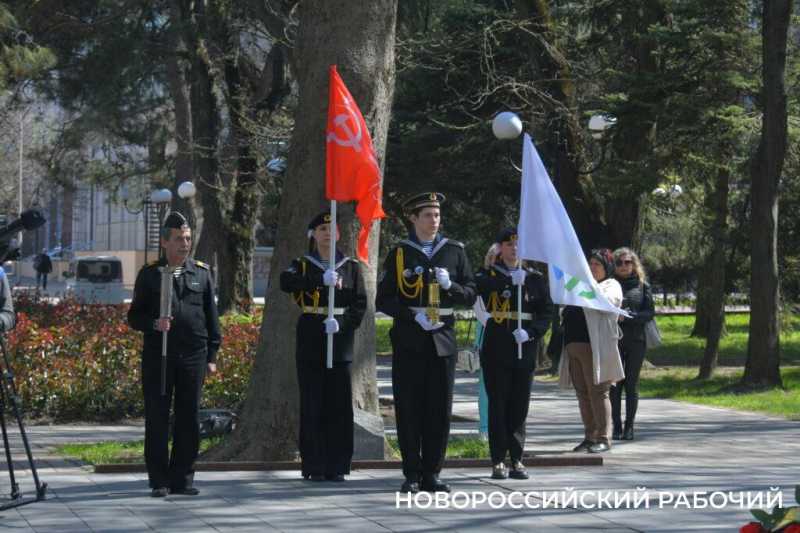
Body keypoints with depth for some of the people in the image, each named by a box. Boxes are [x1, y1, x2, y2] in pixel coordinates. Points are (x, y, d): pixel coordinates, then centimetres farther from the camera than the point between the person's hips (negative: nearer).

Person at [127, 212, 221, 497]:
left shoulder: (202, 273, 11)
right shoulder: (149, 274, 6)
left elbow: (211, 316, 12)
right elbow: (134, 316, 6)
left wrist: (212, 355, 7)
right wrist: (154, 324, -15)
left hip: (193, 356, 1)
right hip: (157, 356, -1)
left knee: (188, 419, 3)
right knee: (157, 420, 0)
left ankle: (183, 478, 11)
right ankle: (159, 481, 5)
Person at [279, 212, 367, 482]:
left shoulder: (351, 266, 10)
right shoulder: (302, 265, 6)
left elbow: (360, 304, 3)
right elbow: (286, 282, -17)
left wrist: (341, 322, -16)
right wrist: (321, 279, -29)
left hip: (340, 342, 1)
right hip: (310, 343, -1)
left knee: (340, 406, 0)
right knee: (312, 406, -2)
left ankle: (337, 466, 6)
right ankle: (314, 467, 2)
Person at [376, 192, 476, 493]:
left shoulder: (454, 251, 9)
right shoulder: (399, 253, 3)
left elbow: (470, 296, 10)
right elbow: (383, 300, 1)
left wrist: (450, 286, -10)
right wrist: (414, 315, -12)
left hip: (442, 339, 2)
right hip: (408, 341, -2)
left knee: (440, 409, 2)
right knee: (409, 409, -1)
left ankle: (431, 474, 9)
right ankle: (412, 475, 7)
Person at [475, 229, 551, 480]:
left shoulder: (534, 277, 9)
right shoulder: (488, 274, 3)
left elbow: (546, 311, 4)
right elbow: (479, 285, -22)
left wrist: (531, 332, -13)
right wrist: (510, 280, -29)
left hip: (524, 349, 2)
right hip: (496, 350, -2)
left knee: (520, 407, 5)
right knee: (498, 405, -1)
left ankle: (517, 459, 11)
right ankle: (498, 461, 3)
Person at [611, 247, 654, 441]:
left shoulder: (642, 285, 7)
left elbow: (650, 312, 0)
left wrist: (628, 317, -13)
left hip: (636, 340, 0)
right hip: (614, 340, 0)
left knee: (632, 384, 0)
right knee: (615, 384, -2)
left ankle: (629, 427, 5)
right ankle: (616, 427, 2)